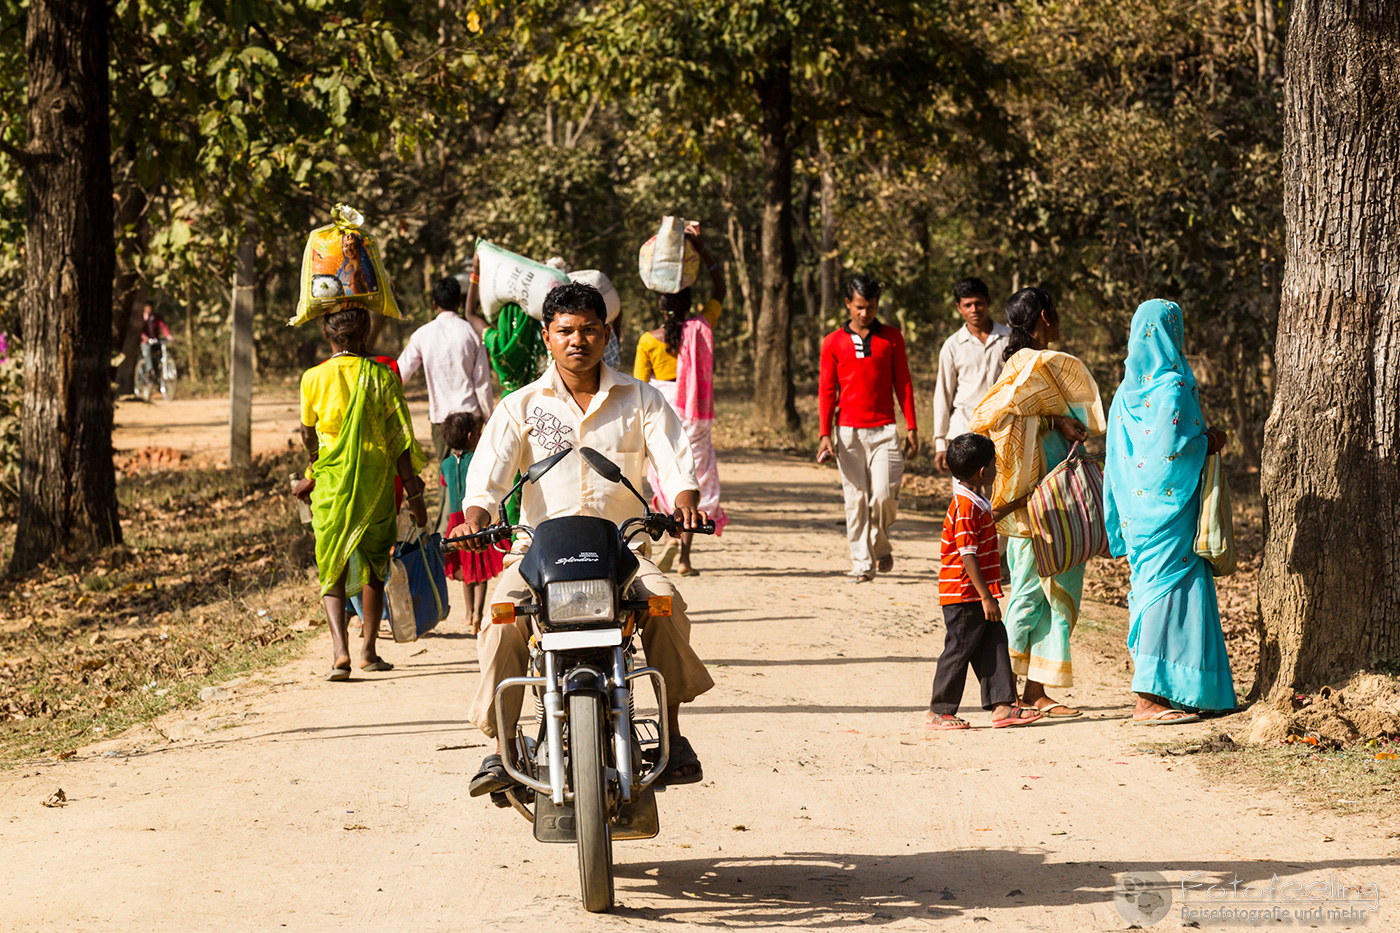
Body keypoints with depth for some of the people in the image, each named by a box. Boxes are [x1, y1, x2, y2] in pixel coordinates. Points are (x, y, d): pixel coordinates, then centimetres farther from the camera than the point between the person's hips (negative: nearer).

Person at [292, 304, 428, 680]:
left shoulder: (314, 378, -3)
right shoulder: (382, 376, -6)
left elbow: (309, 436, 10)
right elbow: (400, 441, -6)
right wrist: (415, 494, 0)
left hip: (331, 482, 0)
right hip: (377, 480, 0)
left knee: (332, 569, 5)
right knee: (374, 565, 17)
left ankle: (340, 649, -14)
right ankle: (369, 649, 19)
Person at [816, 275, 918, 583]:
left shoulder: (891, 337, 8)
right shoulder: (833, 343, 6)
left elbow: (903, 383, 10)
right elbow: (827, 390, 6)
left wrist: (912, 427, 4)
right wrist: (825, 434, -3)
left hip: (884, 429, 0)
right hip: (848, 431, 0)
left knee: (884, 495, -9)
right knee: (856, 499, -1)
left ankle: (880, 543, 19)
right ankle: (862, 563, 5)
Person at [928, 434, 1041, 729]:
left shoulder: (975, 503, 12)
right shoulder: (965, 508, -20)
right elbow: (968, 557, -23)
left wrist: (1013, 506, 50)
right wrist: (986, 597, -23)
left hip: (976, 596, 10)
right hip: (964, 597, -10)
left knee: (994, 645, 7)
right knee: (959, 650, -2)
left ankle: (1001, 705, 8)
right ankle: (938, 712, 7)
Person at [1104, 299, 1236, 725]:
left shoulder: (1127, 390, 10)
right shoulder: (1172, 387, -15)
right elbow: (1171, 449, -21)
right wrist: (1208, 442, -5)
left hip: (1136, 505, 9)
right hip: (1167, 504, -9)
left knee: (1149, 586, 13)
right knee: (1168, 588, -7)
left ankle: (1152, 694, 17)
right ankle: (1150, 697, -11)